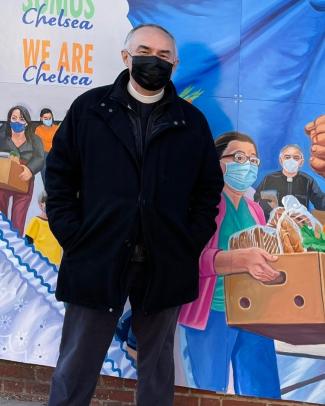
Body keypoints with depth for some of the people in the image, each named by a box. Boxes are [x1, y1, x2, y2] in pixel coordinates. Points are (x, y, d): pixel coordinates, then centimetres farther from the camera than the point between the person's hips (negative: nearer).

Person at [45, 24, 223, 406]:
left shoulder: (193, 122, 6)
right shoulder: (89, 109, 3)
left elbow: (210, 188, 10)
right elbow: (58, 175, 3)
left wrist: (191, 242, 0)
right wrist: (73, 237, -5)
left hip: (165, 266, 2)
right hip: (97, 260, -1)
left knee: (157, 365, 15)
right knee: (75, 368, 8)